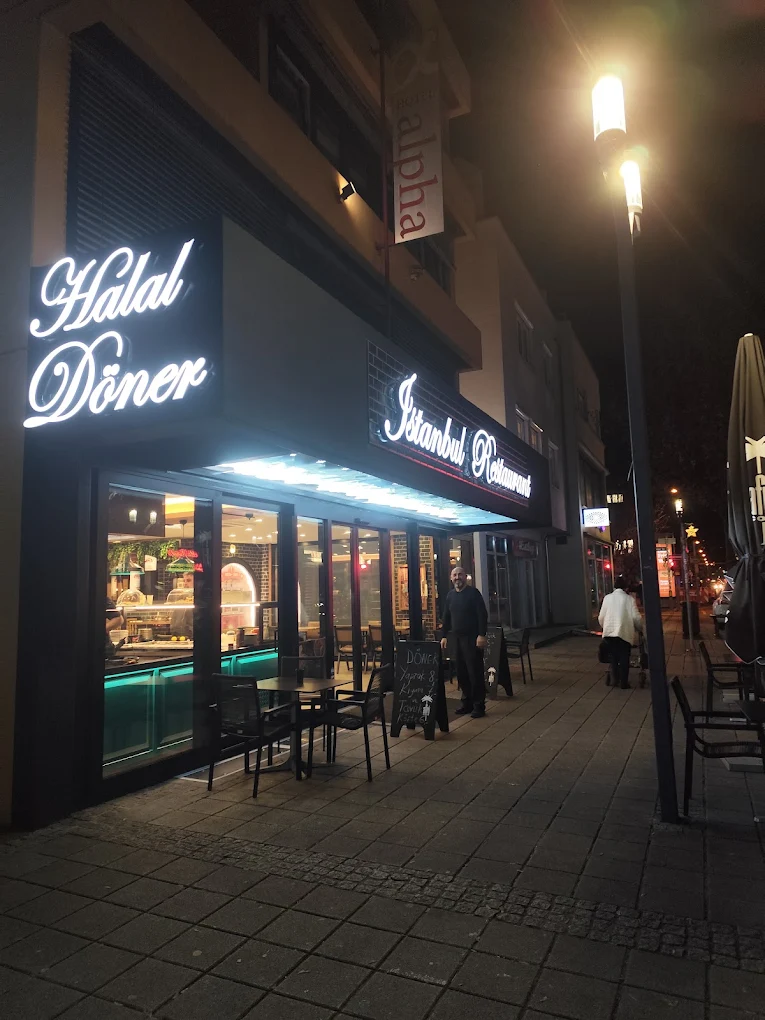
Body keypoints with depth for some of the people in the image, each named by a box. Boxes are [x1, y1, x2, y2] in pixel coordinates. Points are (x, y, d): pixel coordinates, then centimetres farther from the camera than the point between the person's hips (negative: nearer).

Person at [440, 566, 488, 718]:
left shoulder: (473, 592, -6)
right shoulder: (450, 595, 12)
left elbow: (482, 615, -11)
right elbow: (446, 617, 18)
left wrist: (482, 635, -18)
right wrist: (444, 636, 12)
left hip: (472, 638, -6)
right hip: (455, 638, 6)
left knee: (475, 672, -3)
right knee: (461, 672, 8)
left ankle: (479, 705, 4)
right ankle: (467, 702, 19)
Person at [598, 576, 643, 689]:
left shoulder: (607, 598, 5)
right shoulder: (629, 598, -1)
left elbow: (601, 617, 4)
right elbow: (636, 617, -4)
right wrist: (640, 628, 14)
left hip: (609, 632, 2)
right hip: (624, 632, -2)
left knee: (613, 657, 15)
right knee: (624, 658, 6)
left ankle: (614, 679, 14)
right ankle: (623, 682, 8)